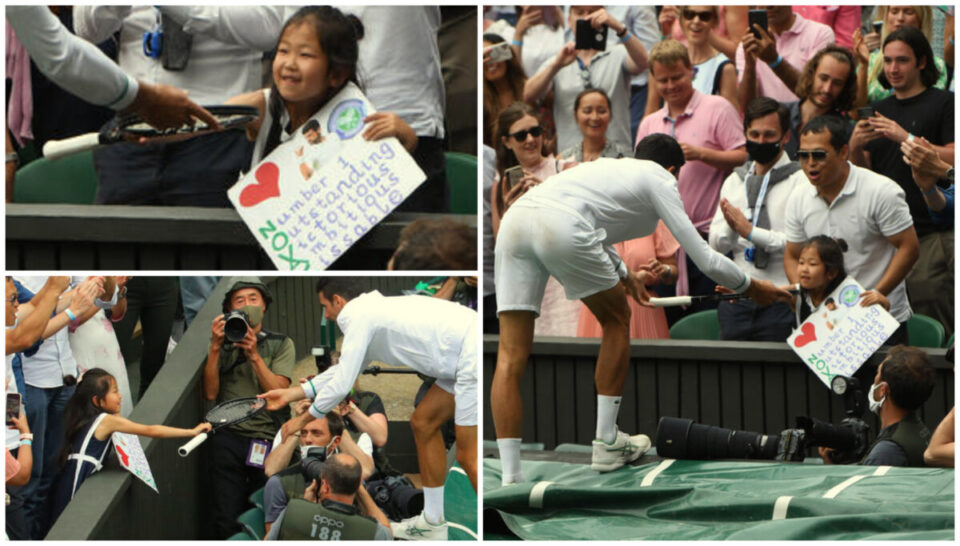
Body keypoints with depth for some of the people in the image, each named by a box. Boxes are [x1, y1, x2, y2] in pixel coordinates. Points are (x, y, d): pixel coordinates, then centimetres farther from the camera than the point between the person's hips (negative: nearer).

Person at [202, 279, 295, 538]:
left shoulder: (281, 345, 10)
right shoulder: (222, 346, 12)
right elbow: (210, 393, 1)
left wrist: (254, 356, -11)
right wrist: (215, 348, -6)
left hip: (267, 440, 0)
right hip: (228, 437, 0)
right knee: (227, 523, -5)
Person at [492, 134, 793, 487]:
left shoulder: (611, 167, 39)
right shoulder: (660, 179, 20)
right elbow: (705, 259, 18)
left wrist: (623, 273, 71)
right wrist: (752, 288, 34)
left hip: (514, 218, 6)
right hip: (561, 229, -6)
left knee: (510, 360, 3)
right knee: (617, 321, 21)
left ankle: (510, 479, -6)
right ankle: (607, 444, 24)